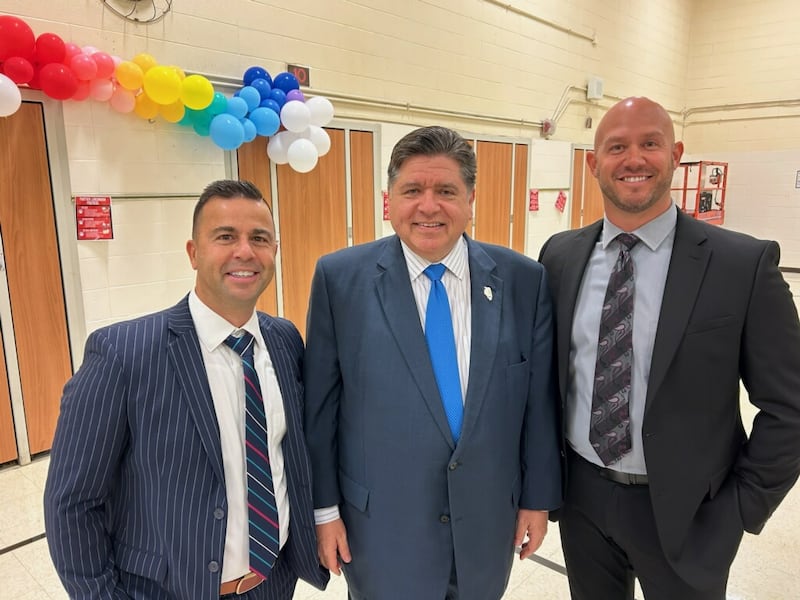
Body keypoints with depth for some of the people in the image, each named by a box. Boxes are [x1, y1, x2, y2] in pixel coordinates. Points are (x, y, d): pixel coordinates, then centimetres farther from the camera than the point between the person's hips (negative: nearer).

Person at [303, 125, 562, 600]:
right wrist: (324, 506, -3)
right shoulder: (340, 277, -10)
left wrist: (539, 497, 4)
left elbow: (540, 399, 0)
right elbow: (320, 403, -6)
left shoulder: (523, 279, -6)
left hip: (489, 518, 3)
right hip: (382, 521, -2)